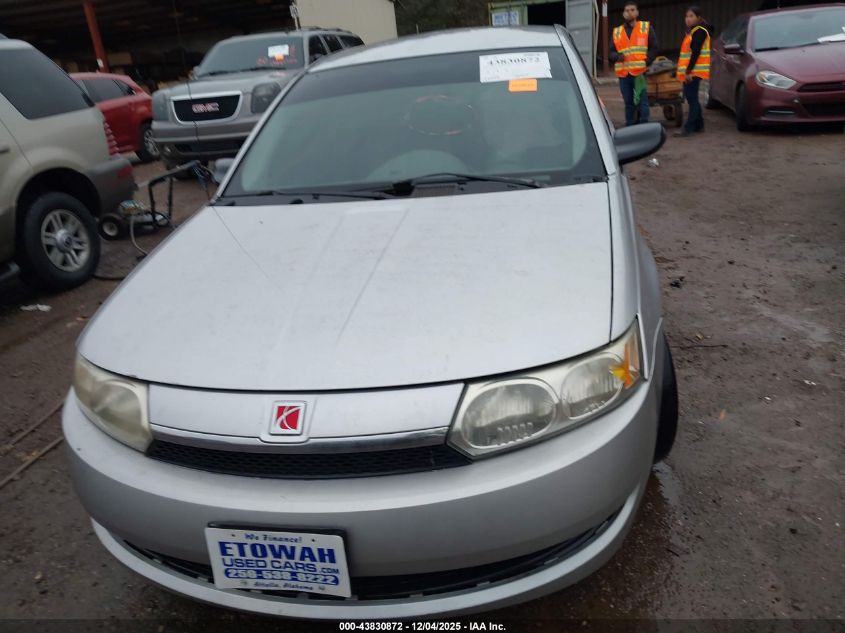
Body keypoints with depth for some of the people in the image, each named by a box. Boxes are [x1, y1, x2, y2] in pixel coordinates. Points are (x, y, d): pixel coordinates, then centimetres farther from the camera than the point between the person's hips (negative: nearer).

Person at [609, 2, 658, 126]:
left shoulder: (646, 27, 8)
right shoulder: (617, 32, 13)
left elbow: (654, 48, 7)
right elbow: (611, 52, 14)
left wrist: (646, 63, -8)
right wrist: (617, 56, -9)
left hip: (639, 72, -3)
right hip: (623, 73, 3)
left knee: (642, 101, -8)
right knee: (628, 103, 9)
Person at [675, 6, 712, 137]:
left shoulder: (700, 31, -11)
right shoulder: (692, 31, 19)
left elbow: (695, 53, -20)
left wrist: (689, 71, -25)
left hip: (694, 71, -10)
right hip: (690, 71, 10)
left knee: (692, 98, -11)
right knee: (691, 97, 12)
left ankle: (688, 127, -13)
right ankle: (699, 125, 18)